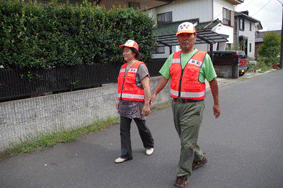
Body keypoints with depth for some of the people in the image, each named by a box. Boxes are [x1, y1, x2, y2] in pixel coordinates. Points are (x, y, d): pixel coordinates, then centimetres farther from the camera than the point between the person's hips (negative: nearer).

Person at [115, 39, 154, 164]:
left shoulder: (140, 67, -10)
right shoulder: (123, 67, 13)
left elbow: (146, 87, -15)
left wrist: (147, 104, -18)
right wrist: (119, 100, 19)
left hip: (136, 104, -6)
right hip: (124, 104, 7)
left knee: (142, 127, 11)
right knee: (124, 129, 4)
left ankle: (149, 146, 37)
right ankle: (126, 154, 15)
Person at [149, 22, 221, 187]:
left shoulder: (203, 57, -2)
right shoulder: (173, 57, 10)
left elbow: (213, 81, 3)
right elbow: (164, 77, 8)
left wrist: (216, 103, 6)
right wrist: (155, 93, -6)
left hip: (193, 105, -5)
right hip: (176, 104, 5)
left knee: (187, 141, -2)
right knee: (185, 137, 18)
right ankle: (200, 158, 44)